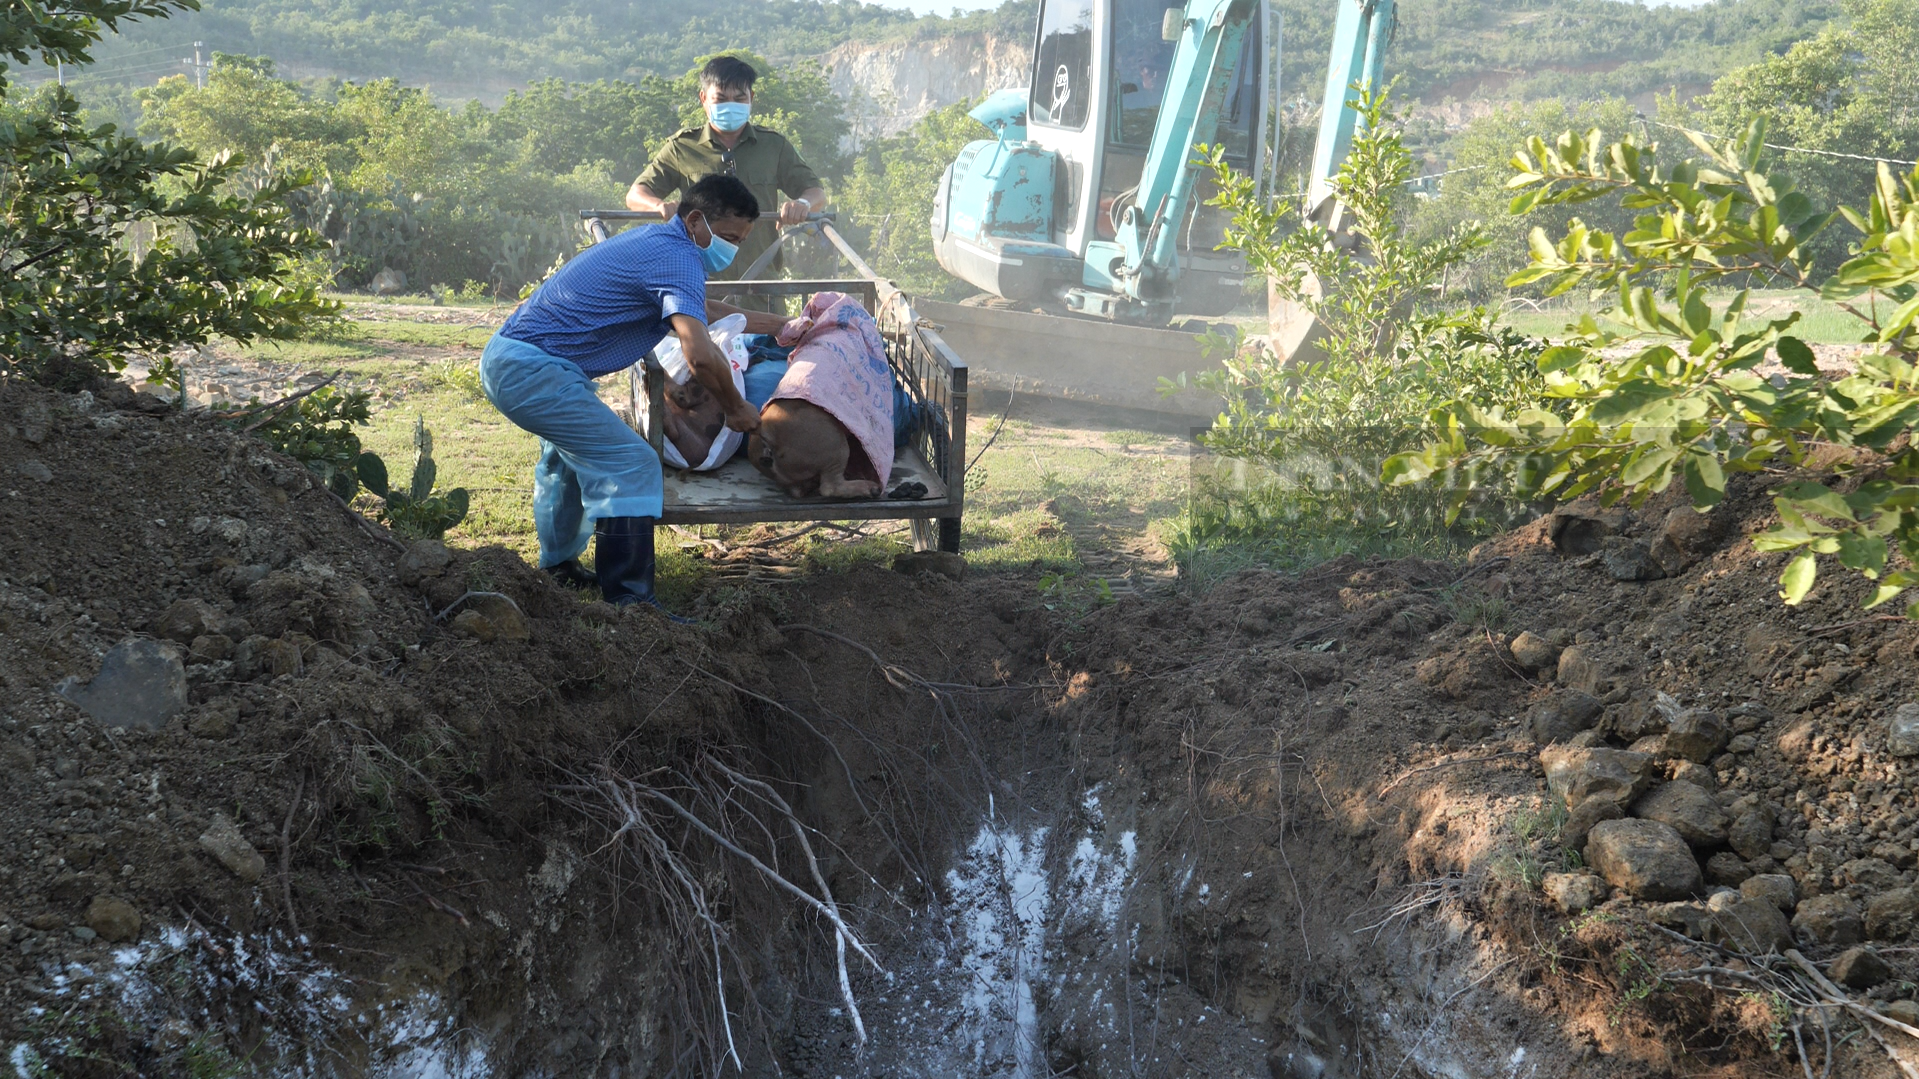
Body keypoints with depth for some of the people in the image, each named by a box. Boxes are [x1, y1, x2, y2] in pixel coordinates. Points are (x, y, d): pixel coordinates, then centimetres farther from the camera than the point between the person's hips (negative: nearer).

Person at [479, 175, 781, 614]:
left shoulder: (656, 242, 16)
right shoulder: (677, 258, -17)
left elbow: (700, 311, 33)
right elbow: (701, 355, -30)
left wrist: (777, 325, 34)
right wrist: (735, 409, -13)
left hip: (506, 358, 11)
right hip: (533, 369, -11)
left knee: (570, 450, 31)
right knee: (630, 464, -15)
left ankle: (559, 567, 47)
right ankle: (629, 603, -14)